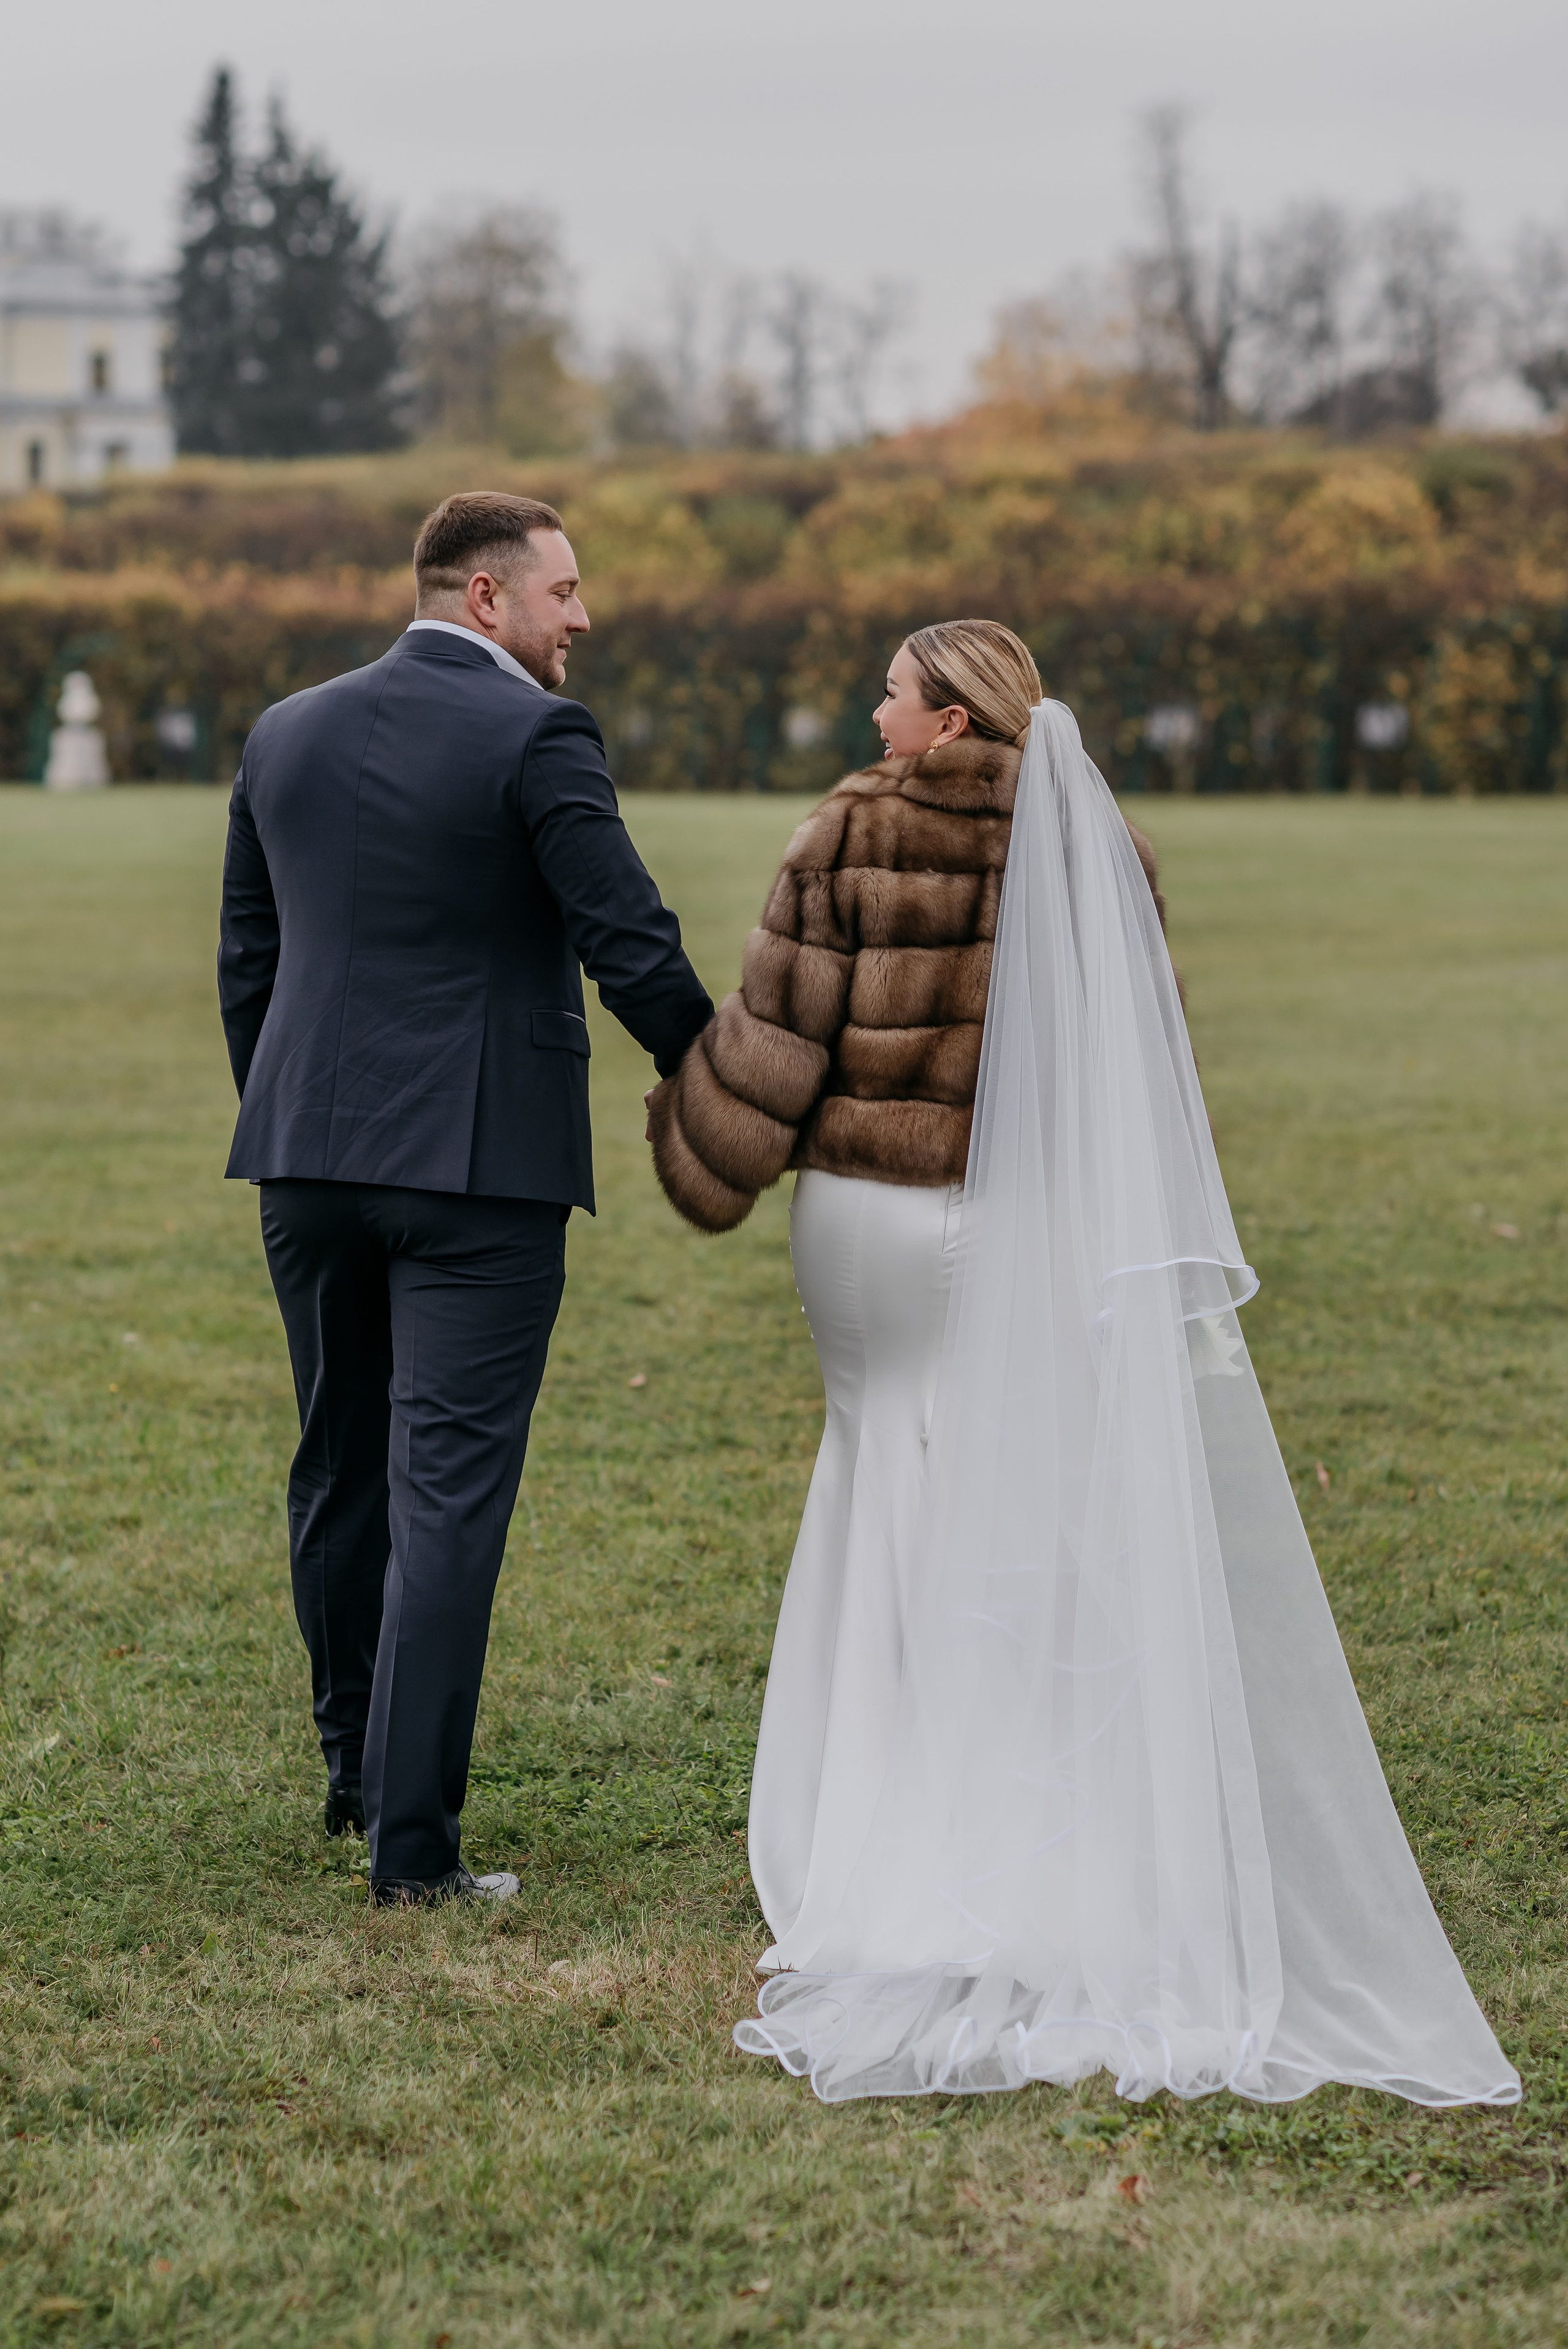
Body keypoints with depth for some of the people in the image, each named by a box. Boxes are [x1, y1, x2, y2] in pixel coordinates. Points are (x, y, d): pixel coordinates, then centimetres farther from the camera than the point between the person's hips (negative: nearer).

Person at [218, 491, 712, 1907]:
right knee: (448, 1488, -4)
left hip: (311, 1154, 6)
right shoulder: (536, 737, -9)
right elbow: (633, 947, -13)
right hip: (482, 1160, -6)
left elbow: (247, 964, 15)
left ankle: (358, 1774, 33)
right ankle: (412, 1841, -6)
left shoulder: (287, 734, 11)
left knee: (340, 1473, 18)